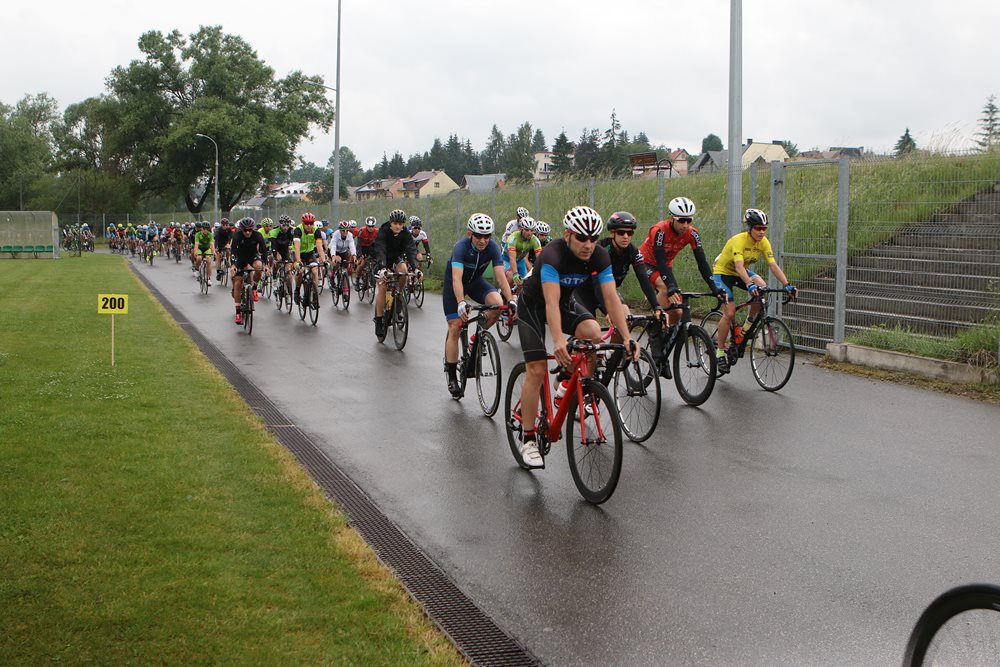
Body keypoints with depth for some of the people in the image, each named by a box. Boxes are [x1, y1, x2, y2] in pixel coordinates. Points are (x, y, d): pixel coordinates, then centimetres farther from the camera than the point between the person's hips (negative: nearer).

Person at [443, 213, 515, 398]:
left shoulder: (493, 247, -23)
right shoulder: (461, 247, -33)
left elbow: (500, 276, -29)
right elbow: (457, 278, -45)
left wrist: (510, 300, -43)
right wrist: (461, 303, -60)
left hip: (476, 281, 3)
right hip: (453, 284, -3)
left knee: (497, 303, -26)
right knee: (455, 328, -9)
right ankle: (452, 377, 2)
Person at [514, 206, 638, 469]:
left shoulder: (600, 257, -20)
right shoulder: (552, 255, -34)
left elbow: (611, 298, -23)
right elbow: (551, 302, -44)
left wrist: (627, 337, -33)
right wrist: (558, 341, -57)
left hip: (567, 302, 4)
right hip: (533, 305, -4)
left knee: (593, 333, -26)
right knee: (536, 369, -13)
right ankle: (528, 439, -3)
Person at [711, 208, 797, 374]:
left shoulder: (764, 242, -13)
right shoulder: (739, 240, -30)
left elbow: (773, 266, -17)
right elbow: (739, 266, -42)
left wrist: (787, 285, -30)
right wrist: (750, 285, -57)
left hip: (740, 272, 6)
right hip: (722, 273, -6)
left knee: (762, 288, -23)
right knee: (729, 313, -17)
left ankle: (748, 325, -4)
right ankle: (719, 351, -3)